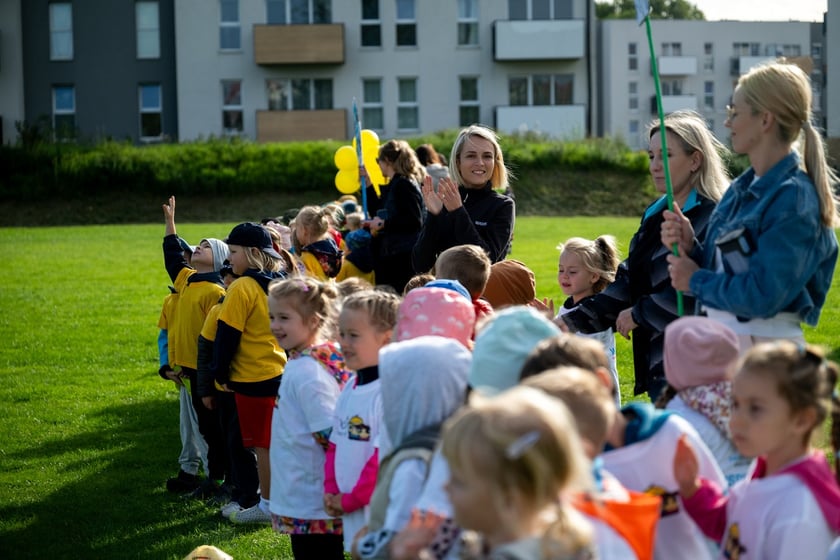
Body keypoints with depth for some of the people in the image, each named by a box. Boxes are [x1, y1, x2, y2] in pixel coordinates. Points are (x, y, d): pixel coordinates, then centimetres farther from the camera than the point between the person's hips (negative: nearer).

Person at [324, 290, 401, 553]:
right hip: (353, 517, 9)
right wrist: (331, 492, 4)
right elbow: (335, 445, 17)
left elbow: (385, 457, -20)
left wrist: (350, 500, -12)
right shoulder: (349, 389, 11)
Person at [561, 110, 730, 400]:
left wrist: (638, 313, -10)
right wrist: (568, 322, 13)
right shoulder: (655, 215, 16)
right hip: (656, 359, 9)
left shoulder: (712, 218, -12)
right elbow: (628, 280, 19)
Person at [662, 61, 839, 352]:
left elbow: (762, 296, -24)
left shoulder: (793, 198, -17)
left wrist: (696, 281, -10)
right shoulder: (741, 189, 11)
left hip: (765, 350, -9)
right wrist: (689, 247, -4)